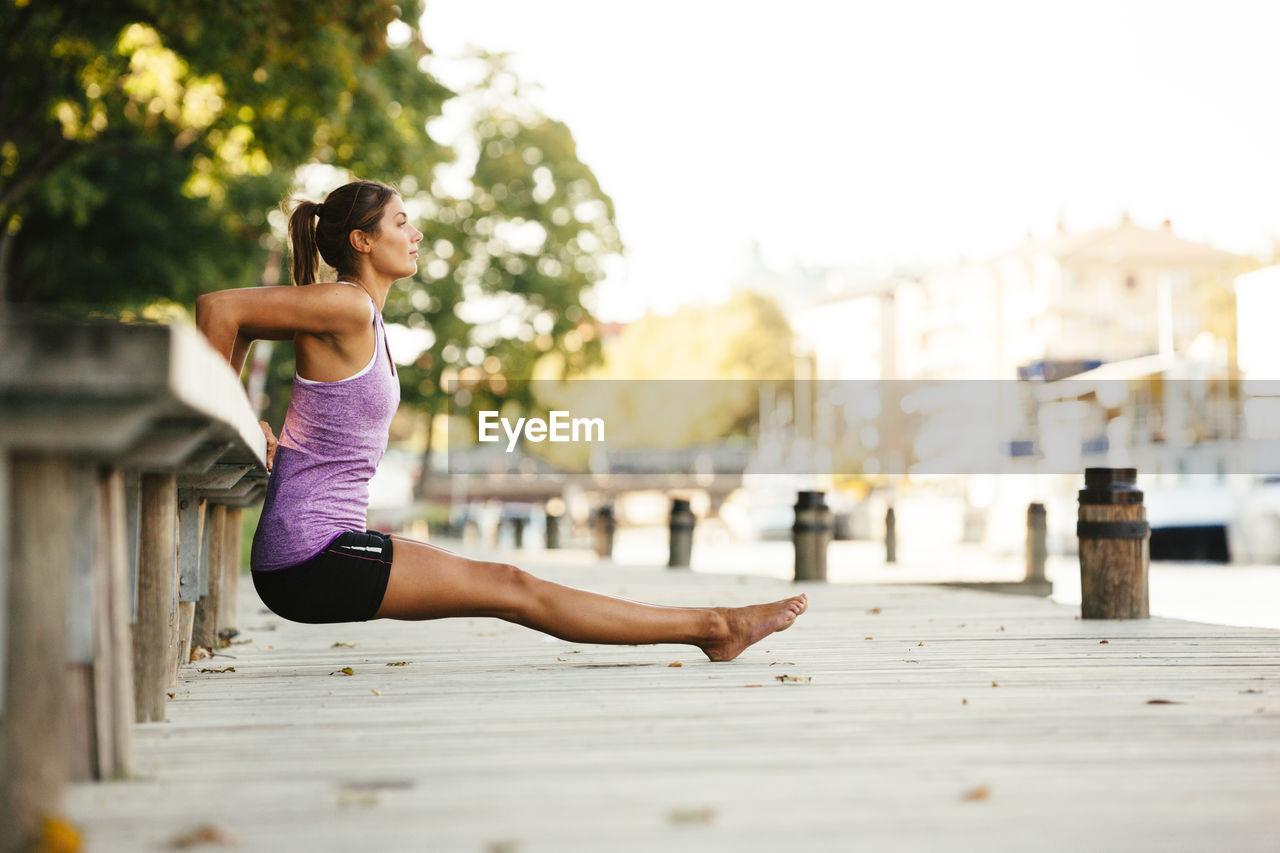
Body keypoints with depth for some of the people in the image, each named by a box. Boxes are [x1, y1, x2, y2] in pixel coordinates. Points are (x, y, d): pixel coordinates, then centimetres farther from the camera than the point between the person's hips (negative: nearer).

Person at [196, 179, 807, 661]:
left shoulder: (360, 311, 13)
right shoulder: (347, 307, -15)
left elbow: (239, 326, 22)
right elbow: (217, 308, -19)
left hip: (323, 547, 10)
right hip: (314, 558, -10)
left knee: (498, 583, 8)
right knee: (510, 588, -7)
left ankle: (710, 626, 12)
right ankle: (712, 627, -2)